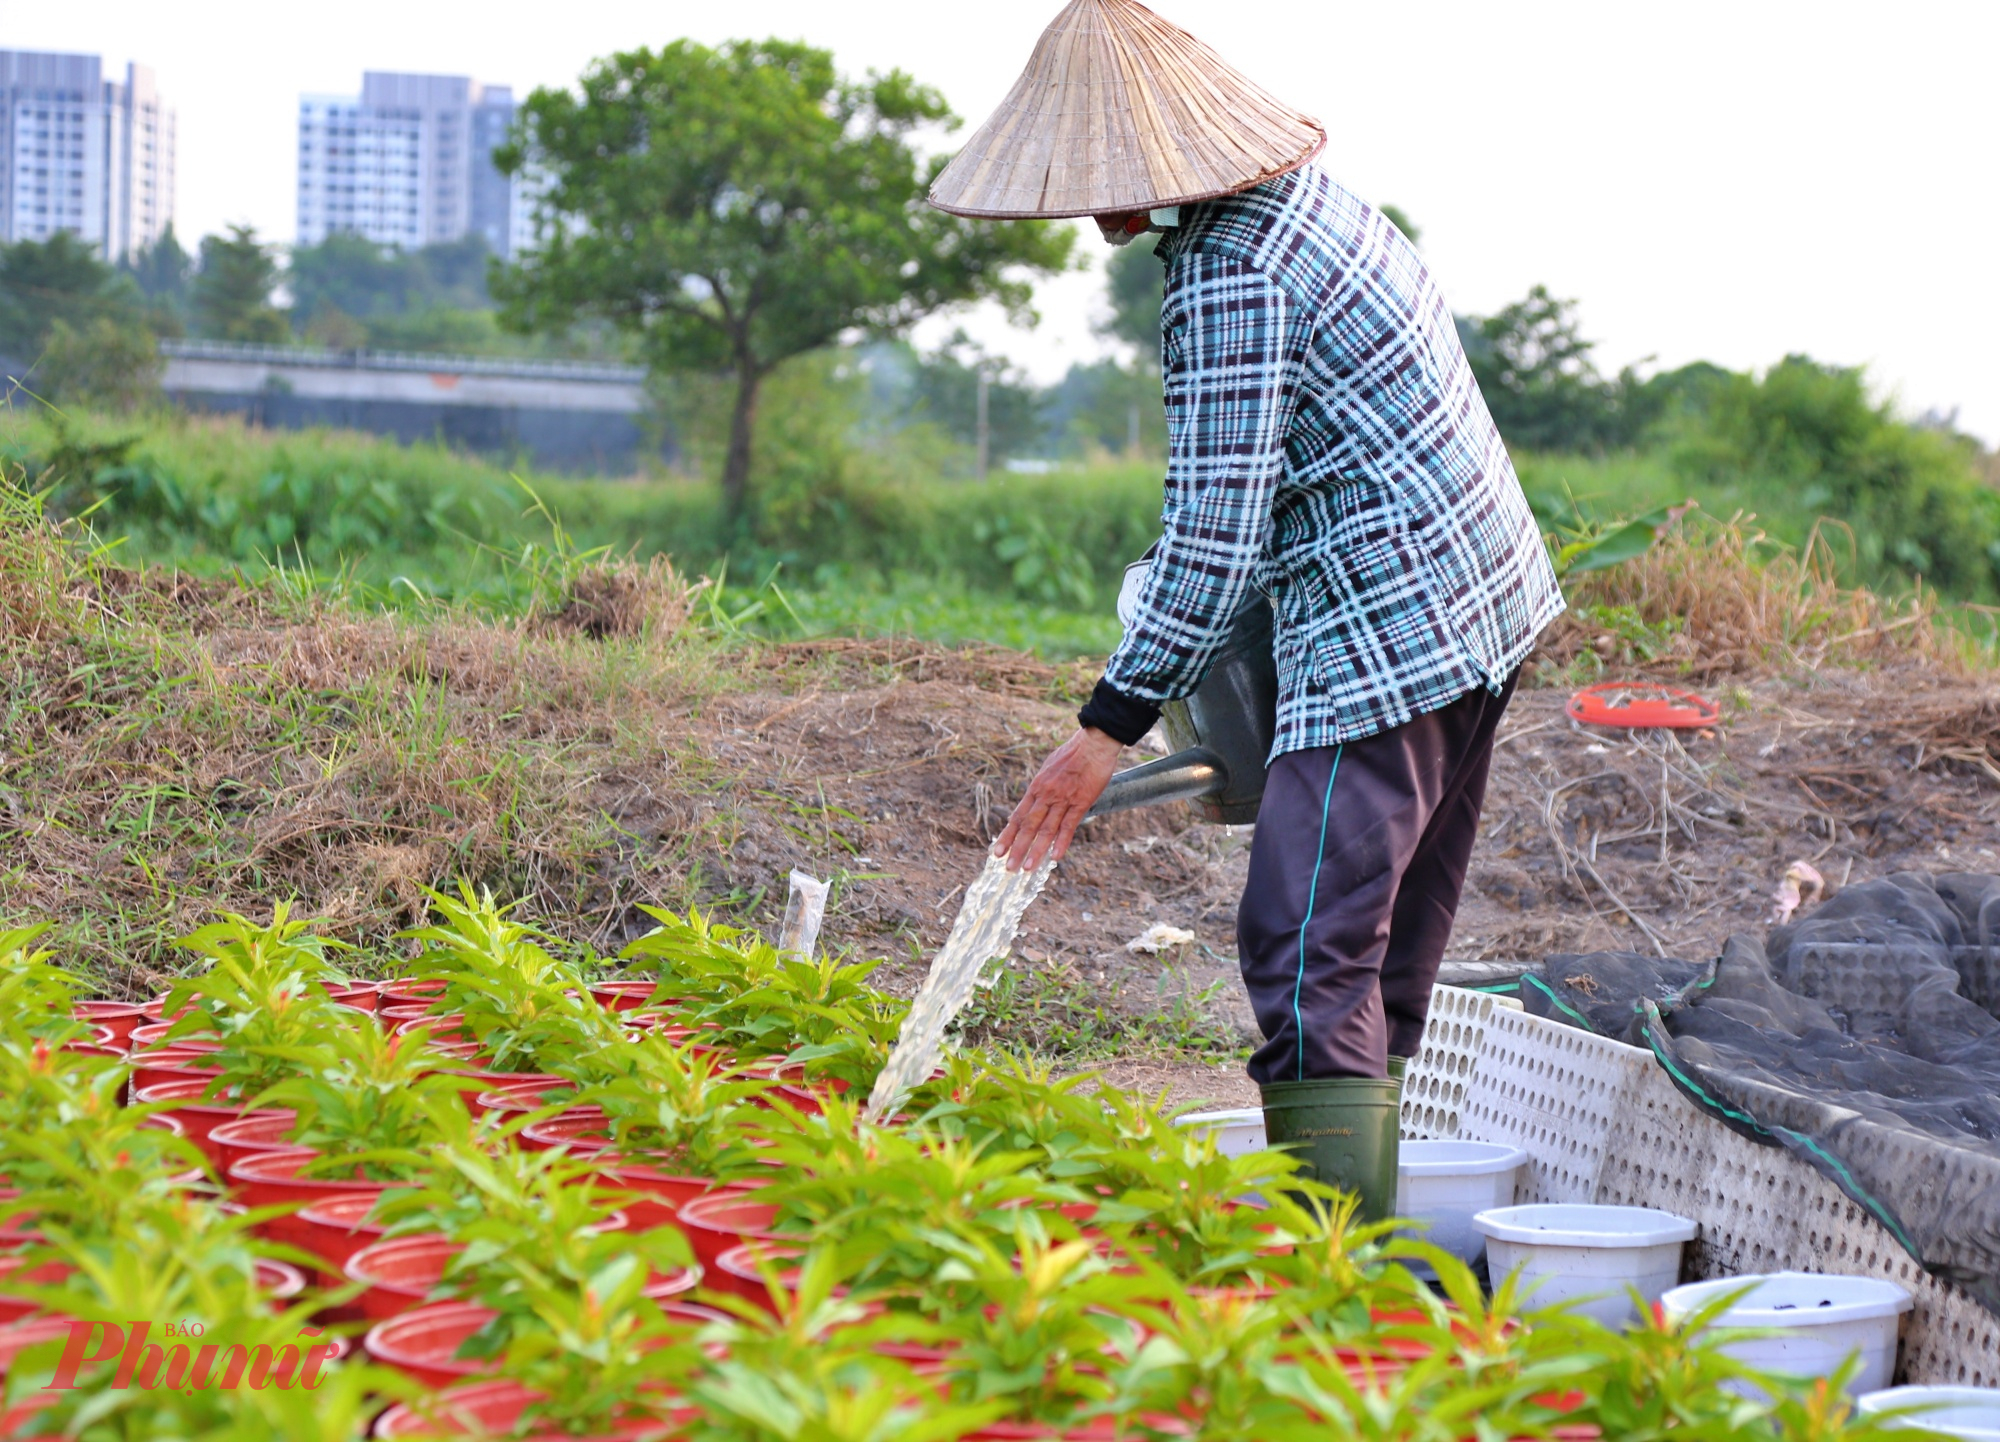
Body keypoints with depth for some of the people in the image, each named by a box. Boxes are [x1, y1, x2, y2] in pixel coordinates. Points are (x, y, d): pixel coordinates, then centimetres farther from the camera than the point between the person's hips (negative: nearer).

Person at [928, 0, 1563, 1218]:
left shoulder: (1231, 280, -19)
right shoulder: (1301, 190, 11)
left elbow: (1218, 532, -20)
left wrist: (1111, 726, -15)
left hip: (1387, 636, -10)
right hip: (1481, 599, 10)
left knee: (1309, 956, -12)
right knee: (1388, 950, 13)